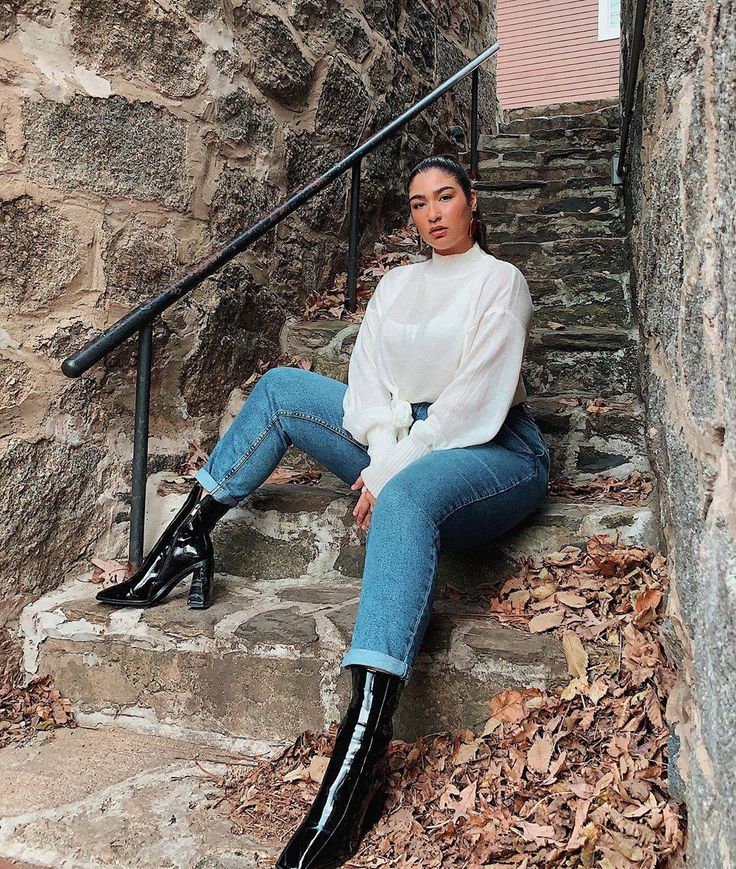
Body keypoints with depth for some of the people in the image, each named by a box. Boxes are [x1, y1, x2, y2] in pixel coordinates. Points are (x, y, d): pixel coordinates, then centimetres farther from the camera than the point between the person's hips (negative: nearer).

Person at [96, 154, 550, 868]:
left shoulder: (500, 280, 0)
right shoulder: (397, 283, 18)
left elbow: (475, 397, -12)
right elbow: (369, 377, 6)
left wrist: (392, 470, -17)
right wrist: (382, 454, -13)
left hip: (495, 452, -6)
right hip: (399, 446, 6)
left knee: (406, 498, -41)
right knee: (282, 387, -1)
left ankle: (361, 754, -51)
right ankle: (187, 539, -6)